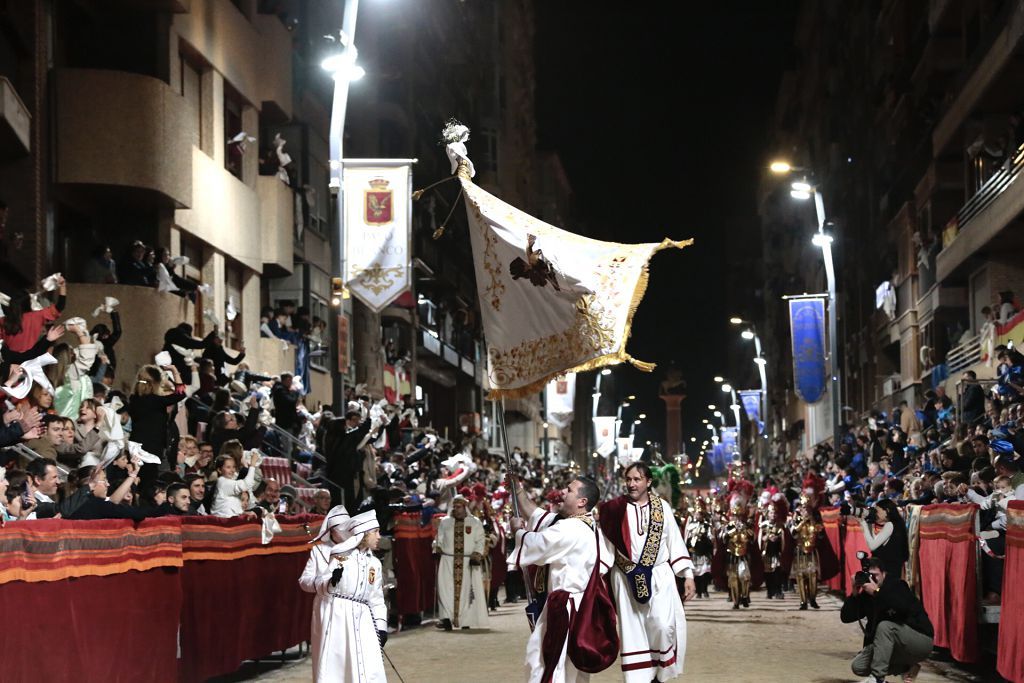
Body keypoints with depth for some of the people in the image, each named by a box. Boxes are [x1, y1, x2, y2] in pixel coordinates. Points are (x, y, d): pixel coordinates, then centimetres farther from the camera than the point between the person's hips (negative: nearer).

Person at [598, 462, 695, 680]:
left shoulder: (662, 506, 2)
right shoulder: (615, 509, 0)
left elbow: (675, 541, 4)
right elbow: (606, 545, 4)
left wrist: (688, 575, 1)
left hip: (659, 576, 0)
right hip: (626, 579, 0)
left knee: (663, 624, -12)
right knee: (633, 631, 2)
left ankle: (662, 670, 10)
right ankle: (639, 676, 9)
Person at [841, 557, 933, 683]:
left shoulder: (896, 585, -16)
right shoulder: (866, 594, 0)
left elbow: (903, 607, -38)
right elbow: (846, 617, -6)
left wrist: (877, 592, -34)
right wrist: (855, 594, -18)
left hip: (921, 641, -7)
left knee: (885, 626, -33)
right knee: (858, 666, -7)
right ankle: (906, 667, 5)